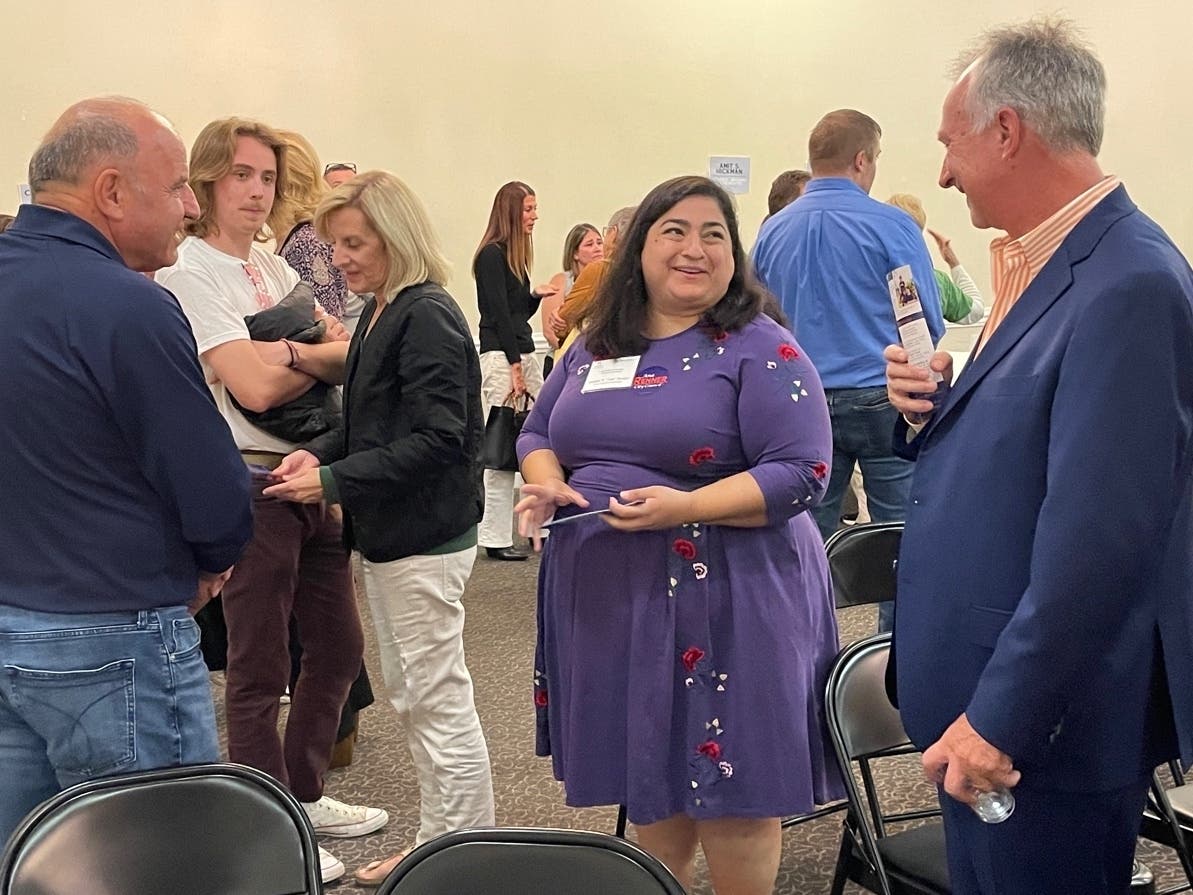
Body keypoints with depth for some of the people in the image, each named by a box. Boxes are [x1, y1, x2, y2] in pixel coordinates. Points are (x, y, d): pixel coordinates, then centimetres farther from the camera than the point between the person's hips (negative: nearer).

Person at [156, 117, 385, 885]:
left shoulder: (272, 267, 13)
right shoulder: (189, 270, -11)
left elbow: (341, 353, 4)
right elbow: (254, 386, -20)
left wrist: (287, 354, -14)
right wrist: (320, 355, -4)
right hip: (252, 484, -8)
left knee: (338, 647, 17)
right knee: (261, 672, 3)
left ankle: (303, 793, 34)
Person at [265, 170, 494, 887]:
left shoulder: (428, 317, -17)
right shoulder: (383, 314, 13)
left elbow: (435, 439, -23)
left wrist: (334, 483, -21)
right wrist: (321, 452, 0)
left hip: (425, 539, -10)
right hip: (393, 533, 10)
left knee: (441, 703, -1)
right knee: (412, 699, 17)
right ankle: (437, 848, 29)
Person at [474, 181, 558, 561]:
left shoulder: (515, 254, 18)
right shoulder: (491, 255, -8)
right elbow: (497, 313, -13)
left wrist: (537, 295, 2)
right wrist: (514, 366, -14)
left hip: (524, 352, 9)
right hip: (500, 356, -9)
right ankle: (495, 538, -2)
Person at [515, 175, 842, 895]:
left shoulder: (760, 350, -8)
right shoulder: (595, 347, 11)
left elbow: (803, 472, -15)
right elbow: (538, 433, 19)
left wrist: (685, 506, -26)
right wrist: (547, 483, -5)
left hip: (723, 599, -5)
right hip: (609, 600, 6)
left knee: (727, 780, 3)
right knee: (648, 766, 17)